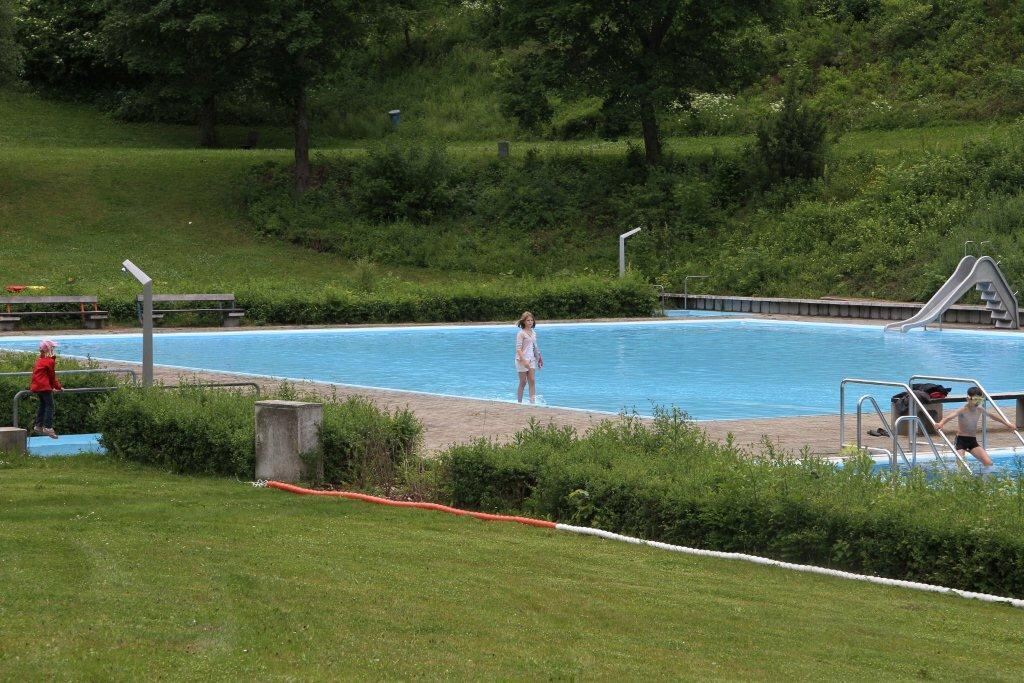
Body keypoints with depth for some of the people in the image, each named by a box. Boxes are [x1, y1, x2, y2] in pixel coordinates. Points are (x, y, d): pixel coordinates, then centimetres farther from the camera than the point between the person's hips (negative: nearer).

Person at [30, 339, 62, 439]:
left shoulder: (39, 360, 18)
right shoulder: (50, 361, -9)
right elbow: (52, 376, -3)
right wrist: (58, 387, 11)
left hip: (36, 386, 9)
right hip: (44, 386, -9)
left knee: (42, 405, 19)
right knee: (49, 405, -6)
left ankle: (38, 426, 20)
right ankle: (48, 427, -13)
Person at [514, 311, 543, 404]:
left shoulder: (533, 332, 10)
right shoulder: (521, 333, -10)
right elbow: (518, 348, -15)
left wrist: (539, 357, 19)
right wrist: (524, 360, -24)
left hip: (531, 359, 6)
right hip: (522, 359, -6)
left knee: (532, 381, -3)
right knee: (523, 382, 0)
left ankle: (533, 401, -6)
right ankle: (519, 402, 10)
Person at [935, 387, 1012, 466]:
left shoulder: (979, 410, 3)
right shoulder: (963, 410, -16)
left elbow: (992, 415, 22)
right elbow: (950, 416, -35)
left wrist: (1007, 424, 29)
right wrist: (941, 423, -57)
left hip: (973, 441, 5)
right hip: (961, 440, -5)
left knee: (988, 463, -8)